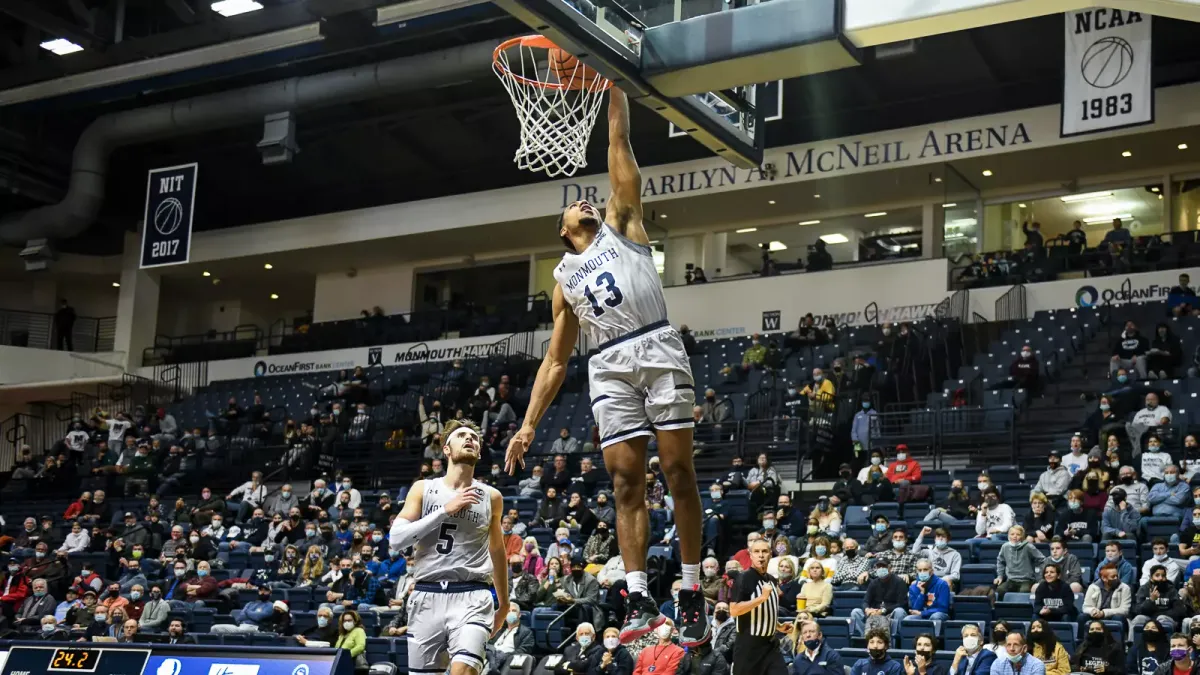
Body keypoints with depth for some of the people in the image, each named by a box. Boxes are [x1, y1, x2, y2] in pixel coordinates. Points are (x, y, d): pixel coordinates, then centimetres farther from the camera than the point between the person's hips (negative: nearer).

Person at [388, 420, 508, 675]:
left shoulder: (491, 497, 9)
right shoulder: (423, 489, 5)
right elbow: (396, 539, -6)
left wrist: (504, 602, 27)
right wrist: (446, 510, -12)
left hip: (471, 597, -1)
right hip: (428, 596, 1)